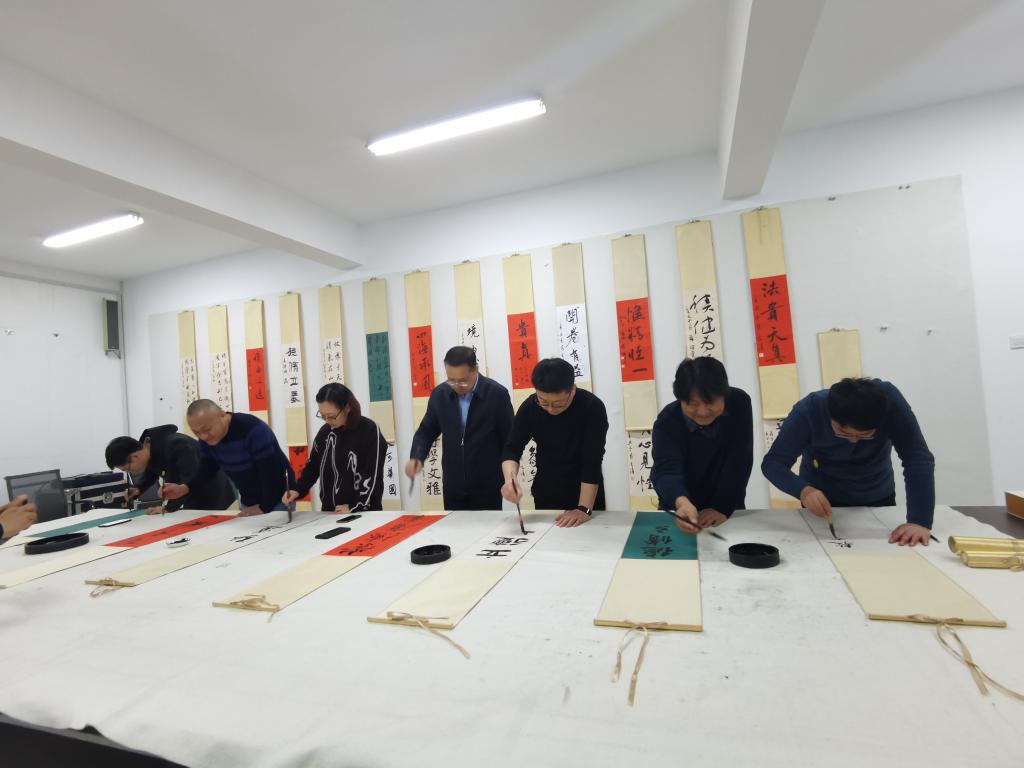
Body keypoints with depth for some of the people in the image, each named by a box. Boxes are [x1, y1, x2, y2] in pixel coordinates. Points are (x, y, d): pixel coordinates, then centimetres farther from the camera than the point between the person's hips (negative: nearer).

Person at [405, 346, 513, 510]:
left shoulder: (497, 394, -13)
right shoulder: (439, 394, -3)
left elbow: (509, 440, -5)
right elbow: (426, 431, 8)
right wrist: (417, 457, -11)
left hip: (488, 486, -3)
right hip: (453, 486, 3)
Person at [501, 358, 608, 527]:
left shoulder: (592, 407, -23)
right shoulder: (529, 407, -14)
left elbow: (592, 461, -24)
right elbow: (512, 449, -13)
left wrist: (584, 509, -30)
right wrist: (510, 479, -33)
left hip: (586, 495, -2)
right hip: (545, 493, 3)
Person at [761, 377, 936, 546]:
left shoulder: (889, 399, -29)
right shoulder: (808, 410, -31)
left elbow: (917, 458, -30)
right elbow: (773, 462, -30)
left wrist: (920, 521, -40)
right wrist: (803, 490, -49)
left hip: (879, 500, 2)